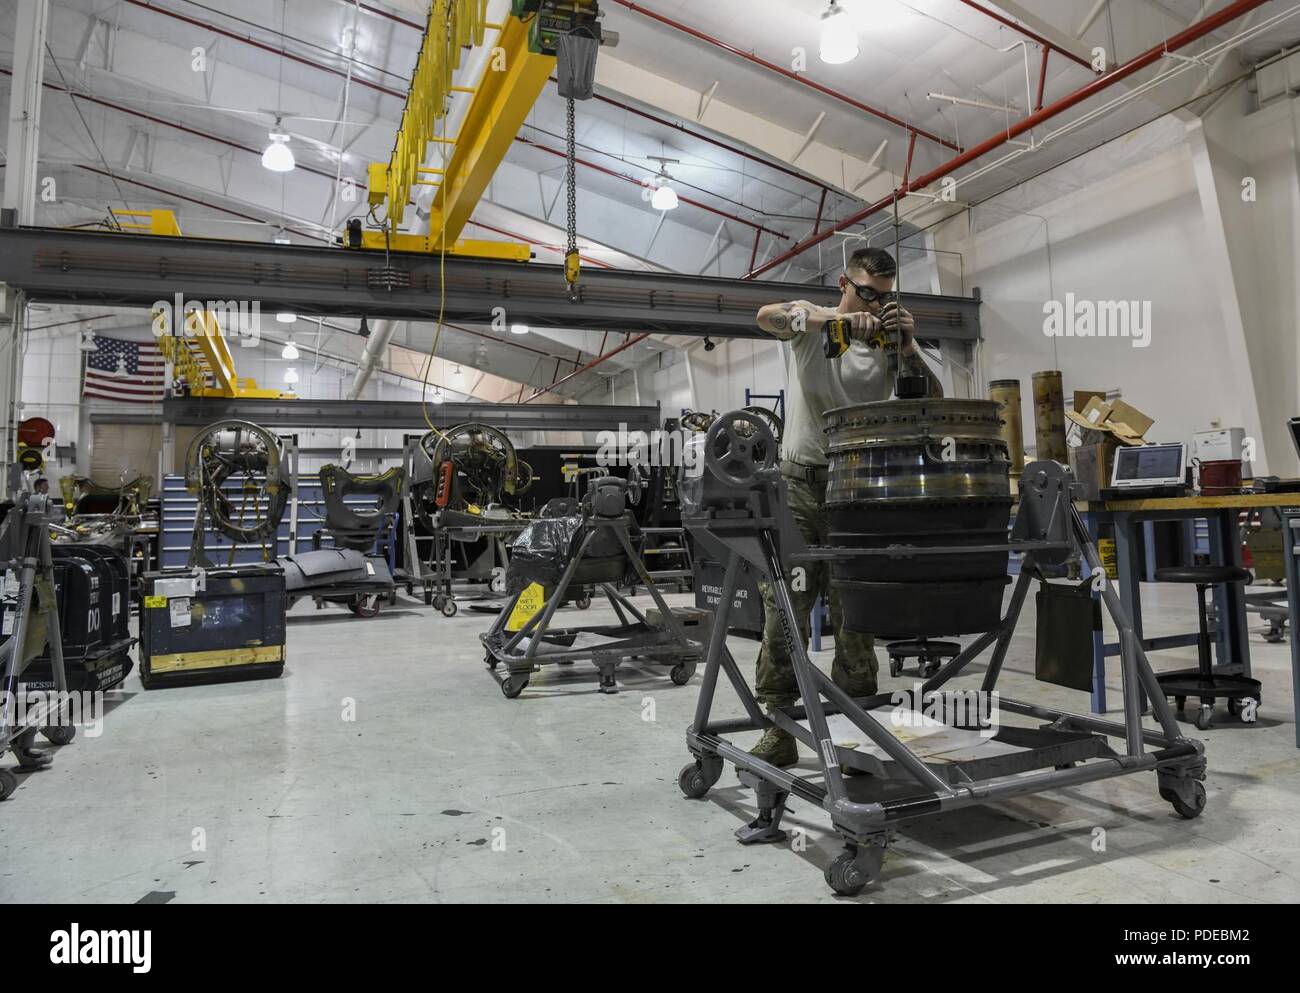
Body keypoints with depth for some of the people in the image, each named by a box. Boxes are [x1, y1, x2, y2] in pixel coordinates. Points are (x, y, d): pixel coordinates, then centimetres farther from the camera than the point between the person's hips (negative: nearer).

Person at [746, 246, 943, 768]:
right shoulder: (810, 319, 2)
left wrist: (907, 345, -18)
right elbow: (766, 316, -21)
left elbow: (933, 402, -4)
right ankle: (778, 730, 5)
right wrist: (840, 317, -34)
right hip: (798, 481, -1)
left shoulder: (888, 341, 6)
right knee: (783, 610, -3)